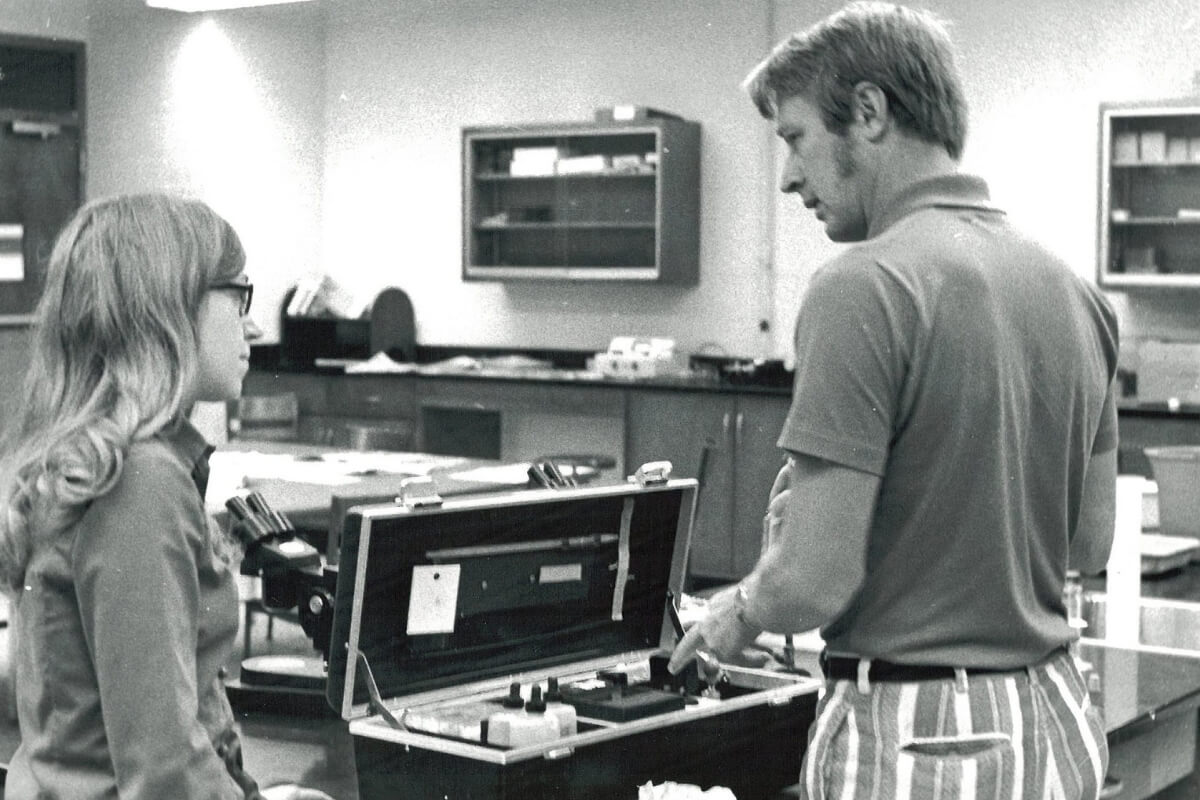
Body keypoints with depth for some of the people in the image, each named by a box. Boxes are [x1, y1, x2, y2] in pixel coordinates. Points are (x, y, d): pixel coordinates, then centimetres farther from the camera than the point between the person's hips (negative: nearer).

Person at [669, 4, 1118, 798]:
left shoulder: (865, 289, -18)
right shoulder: (1074, 291, 5)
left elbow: (814, 577, -20)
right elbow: (1089, 538, 13)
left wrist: (740, 610, 0)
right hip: (1058, 727, 8)